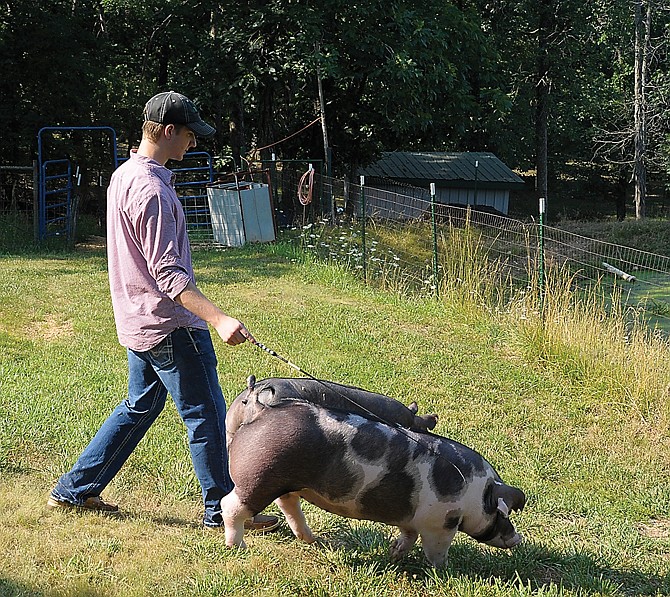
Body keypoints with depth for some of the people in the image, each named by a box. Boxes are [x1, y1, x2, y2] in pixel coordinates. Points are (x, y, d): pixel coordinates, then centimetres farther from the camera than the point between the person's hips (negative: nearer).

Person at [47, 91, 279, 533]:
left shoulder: (123, 176, 10)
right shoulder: (151, 190, -22)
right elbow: (168, 274, -27)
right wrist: (219, 319, -35)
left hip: (139, 322, 10)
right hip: (171, 327, -10)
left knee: (140, 407, 20)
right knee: (207, 415, 1)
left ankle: (75, 490, 26)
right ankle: (223, 509, 12)